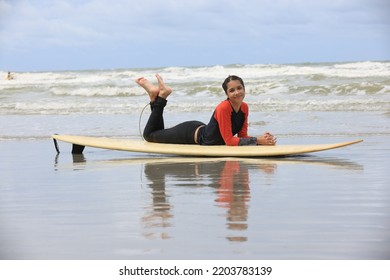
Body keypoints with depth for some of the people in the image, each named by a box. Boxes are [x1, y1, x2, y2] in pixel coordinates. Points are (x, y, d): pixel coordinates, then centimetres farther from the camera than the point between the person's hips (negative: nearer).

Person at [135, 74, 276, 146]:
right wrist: (258, 140, -40)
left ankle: (158, 97, 31)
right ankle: (159, 96, 17)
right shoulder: (223, 108, -34)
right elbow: (229, 141, -35)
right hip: (192, 133, -7)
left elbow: (242, 136, -6)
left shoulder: (244, 108, -11)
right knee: (149, 135, 11)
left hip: (201, 130, 7)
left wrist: (261, 138, -25)